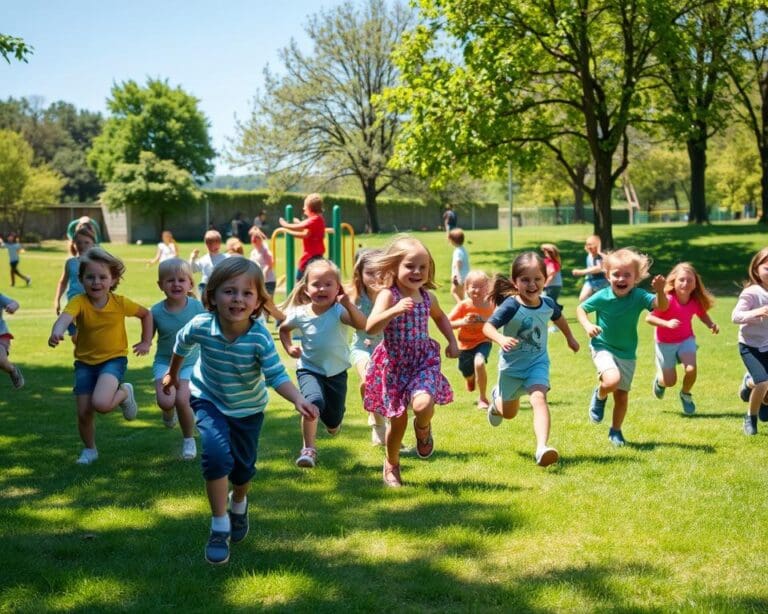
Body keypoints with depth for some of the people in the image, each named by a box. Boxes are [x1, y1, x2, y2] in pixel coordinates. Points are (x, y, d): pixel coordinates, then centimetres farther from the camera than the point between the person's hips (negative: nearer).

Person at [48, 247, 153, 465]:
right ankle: (89, 449, 31)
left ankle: (125, 393, 7)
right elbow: (66, 316, -40)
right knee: (84, 412, 2)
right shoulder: (79, 302, -17)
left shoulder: (120, 303, -12)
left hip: (114, 359, -2)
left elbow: (146, 314, 8)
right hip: (85, 362, 2)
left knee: (101, 404, -26)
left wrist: (146, 342, 6)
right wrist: (57, 332, -61)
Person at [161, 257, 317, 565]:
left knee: (243, 468, 15)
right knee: (217, 454, -25)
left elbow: (277, 375, -33)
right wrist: (172, 374, 14)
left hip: (248, 407, 1)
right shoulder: (200, 326, -26)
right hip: (209, 401, -1)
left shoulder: (260, 338, -31)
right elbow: (181, 346, -4)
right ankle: (219, 526, -10)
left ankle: (238, 505, 52)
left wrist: (299, 400, -52)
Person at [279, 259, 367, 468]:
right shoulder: (300, 314, -10)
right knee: (313, 402, -33)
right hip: (309, 369, -1)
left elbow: (362, 324, -39)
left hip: (336, 371, 1)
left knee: (333, 423, 13)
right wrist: (289, 348, -3)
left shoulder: (339, 311, -19)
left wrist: (348, 303, -50)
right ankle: (308, 449, -17)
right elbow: (283, 329, 13)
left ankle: (334, 421, 54)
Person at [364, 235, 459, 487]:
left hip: (423, 361, 2)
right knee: (397, 420, 6)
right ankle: (391, 464, 33)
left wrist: (452, 341, 15)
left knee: (423, 405, -25)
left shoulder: (427, 297, 1)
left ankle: (423, 429, 13)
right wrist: (395, 310, -40)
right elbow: (370, 327, -28)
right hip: (394, 364, -2)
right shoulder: (388, 295, -14)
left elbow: (440, 317, 26)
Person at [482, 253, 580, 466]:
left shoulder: (548, 304, -10)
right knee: (509, 413, 20)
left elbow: (558, 317, 13)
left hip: (538, 363, 1)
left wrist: (570, 338, 29)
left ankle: (542, 447, -39)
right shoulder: (511, 306, -25)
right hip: (512, 365, -1)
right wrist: (501, 339, -47)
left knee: (539, 398, -27)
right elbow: (488, 326, -26)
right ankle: (496, 399, 58)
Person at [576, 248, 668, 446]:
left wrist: (660, 292, -47)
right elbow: (581, 308, 0)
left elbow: (662, 306, -27)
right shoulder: (602, 297, -16)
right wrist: (587, 326, -18)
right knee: (612, 380, -30)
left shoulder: (639, 296, -14)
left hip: (627, 353, 3)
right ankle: (599, 396, 5)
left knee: (622, 396, 11)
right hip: (603, 348, -3)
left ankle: (615, 431, 34)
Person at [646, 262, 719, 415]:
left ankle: (685, 395, 10)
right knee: (670, 382, 3)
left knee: (691, 369, -23)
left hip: (686, 340, 3)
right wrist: (667, 323, -40)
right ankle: (660, 379, 44)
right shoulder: (667, 300, -27)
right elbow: (649, 318, -26)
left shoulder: (696, 301, -12)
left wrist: (711, 325, -13)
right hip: (666, 343, -3)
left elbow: (703, 314, 7)